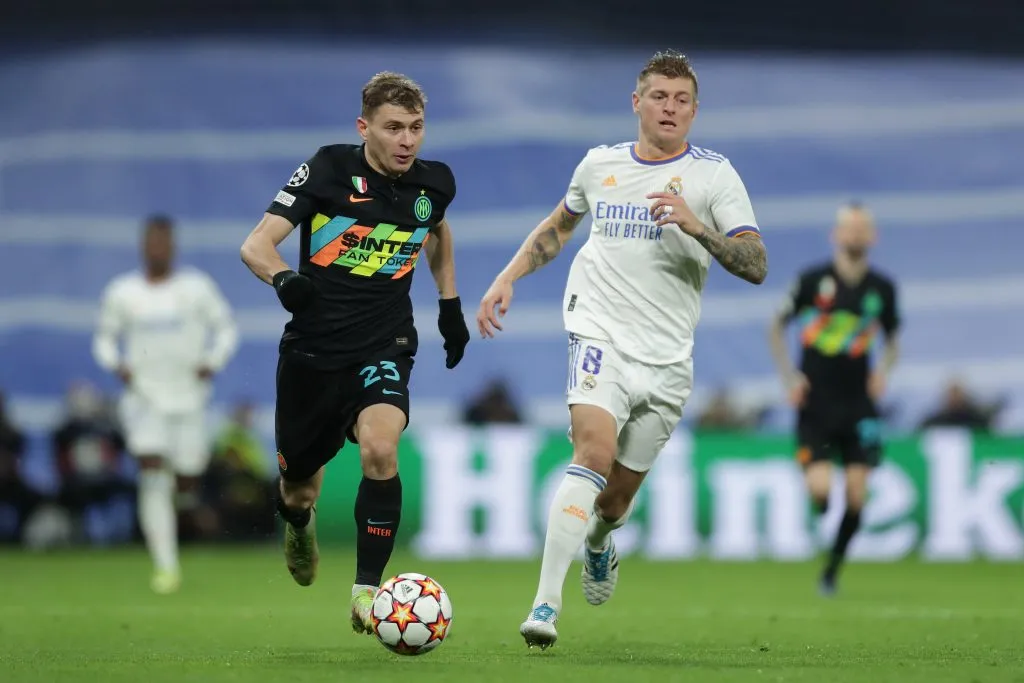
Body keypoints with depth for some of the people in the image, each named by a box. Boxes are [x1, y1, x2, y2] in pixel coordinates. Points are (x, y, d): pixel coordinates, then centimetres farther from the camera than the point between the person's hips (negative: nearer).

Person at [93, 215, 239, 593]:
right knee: (153, 479, -15)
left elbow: (226, 328, 5)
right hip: (145, 398, 0)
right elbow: (104, 338, 11)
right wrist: (116, 364, -10)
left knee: (187, 484, 4)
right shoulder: (121, 292, 1)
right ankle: (166, 566, -14)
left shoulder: (197, 288, -3)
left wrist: (213, 362, -12)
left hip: (188, 397, 0)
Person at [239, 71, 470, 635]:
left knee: (380, 447, -29)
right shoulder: (330, 170, -11)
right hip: (312, 348, -1)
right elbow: (256, 245, -15)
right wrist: (283, 277, -36)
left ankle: (366, 591, -20)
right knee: (296, 487, 13)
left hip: (383, 346, 1)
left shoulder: (434, 183, -1)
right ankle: (300, 525, 53)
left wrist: (450, 303, 21)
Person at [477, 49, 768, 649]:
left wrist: (697, 226, -24)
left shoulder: (714, 174, -1)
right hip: (600, 333, 0)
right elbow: (558, 227, 28)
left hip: (667, 357, 0)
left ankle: (599, 543, 49)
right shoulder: (599, 165, 8)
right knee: (595, 451, -25)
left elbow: (757, 266, -10)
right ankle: (546, 605, -30)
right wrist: (507, 279, 20)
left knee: (620, 492, 10)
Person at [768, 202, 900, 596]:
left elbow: (892, 339, 18)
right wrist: (790, 378, -4)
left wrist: (884, 370, -2)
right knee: (820, 489, -15)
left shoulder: (882, 289, 3)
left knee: (856, 496, -5)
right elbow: (777, 327, 5)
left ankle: (832, 571, 14)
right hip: (816, 401, -2)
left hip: (858, 404, 2)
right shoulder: (813, 280, -4)